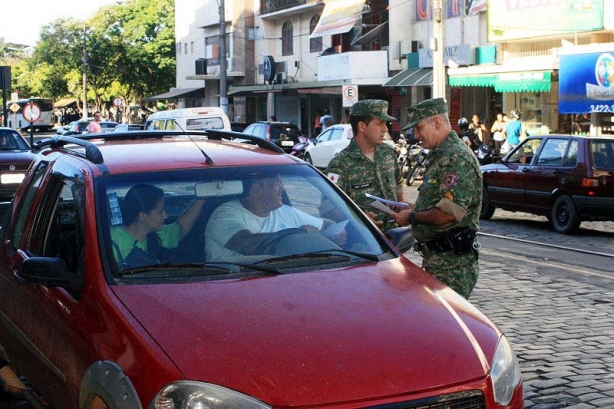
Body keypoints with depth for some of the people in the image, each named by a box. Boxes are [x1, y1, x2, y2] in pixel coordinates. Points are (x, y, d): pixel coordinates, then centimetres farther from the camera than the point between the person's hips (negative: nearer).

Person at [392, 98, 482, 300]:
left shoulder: (457, 158, -16)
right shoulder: (440, 156, 19)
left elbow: (450, 213, -26)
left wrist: (412, 217, -13)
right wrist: (416, 208, 10)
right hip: (436, 260, 11)